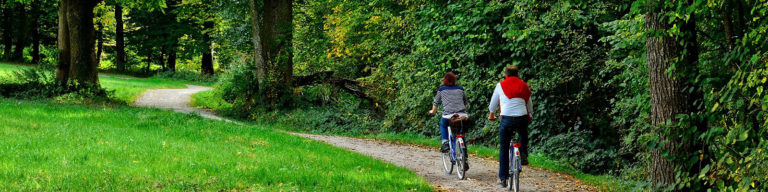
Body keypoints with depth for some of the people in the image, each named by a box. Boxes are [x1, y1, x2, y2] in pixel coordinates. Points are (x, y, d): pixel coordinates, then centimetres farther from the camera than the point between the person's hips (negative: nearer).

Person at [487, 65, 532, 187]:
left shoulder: (500, 85, 8)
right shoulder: (524, 86, 12)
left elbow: (493, 102, 19)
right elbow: (529, 103, 25)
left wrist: (491, 114, 39)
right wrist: (529, 115, 45)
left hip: (506, 119, -1)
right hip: (522, 118, 1)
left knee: (504, 149, 8)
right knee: (524, 136, 34)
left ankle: (503, 177, 6)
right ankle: (523, 154, 8)